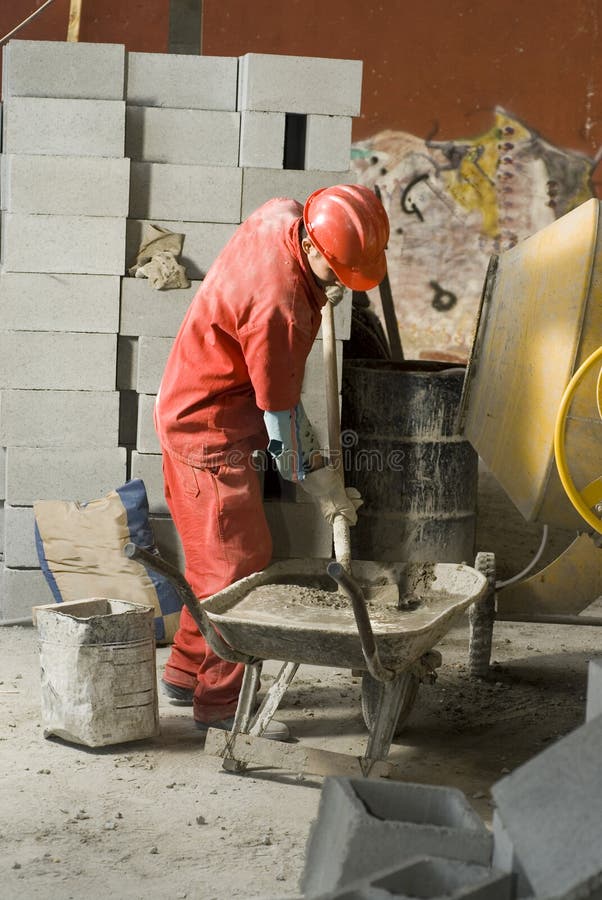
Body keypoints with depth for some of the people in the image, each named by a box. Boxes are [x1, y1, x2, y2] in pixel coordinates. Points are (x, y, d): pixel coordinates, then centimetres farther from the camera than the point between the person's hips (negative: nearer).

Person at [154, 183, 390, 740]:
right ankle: (220, 700, -1)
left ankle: (186, 671, 29)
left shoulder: (284, 213, -8)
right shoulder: (279, 307, -32)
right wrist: (321, 481, -11)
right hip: (211, 428, -10)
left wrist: (325, 293, 8)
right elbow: (280, 413, -22)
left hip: (189, 410, 10)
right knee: (240, 560, -7)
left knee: (215, 554, 17)